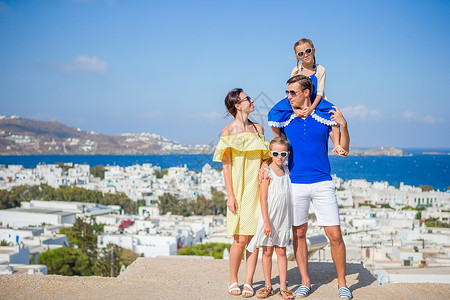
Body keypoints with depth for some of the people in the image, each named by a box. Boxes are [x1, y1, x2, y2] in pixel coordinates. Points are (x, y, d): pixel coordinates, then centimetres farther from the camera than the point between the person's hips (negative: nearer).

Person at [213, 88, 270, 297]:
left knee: (254, 237, 2)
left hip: (257, 189, 4)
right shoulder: (227, 132, 0)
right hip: (239, 190, -4)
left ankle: (248, 282, 11)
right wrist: (230, 195, -10)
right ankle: (233, 280, 13)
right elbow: (226, 165, -3)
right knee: (241, 239, -6)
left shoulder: (258, 128, 12)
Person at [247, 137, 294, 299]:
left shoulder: (286, 170, 6)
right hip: (269, 218, -4)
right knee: (267, 252, 6)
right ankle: (268, 286, 16)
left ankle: (283, 287, 12)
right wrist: (266, 222, -16)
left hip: (284, 218, 4)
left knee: (281, 251, 7)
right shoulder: (268, 172, -10)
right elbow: (263, 198, -12)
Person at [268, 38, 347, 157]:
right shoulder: (296, 71, -5)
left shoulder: (320, 70, -6)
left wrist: (311, 108, -27)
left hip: (315, 102, 0)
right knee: (274, 113, -23)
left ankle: (336, 145, -16)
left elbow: (319, 93, -10)